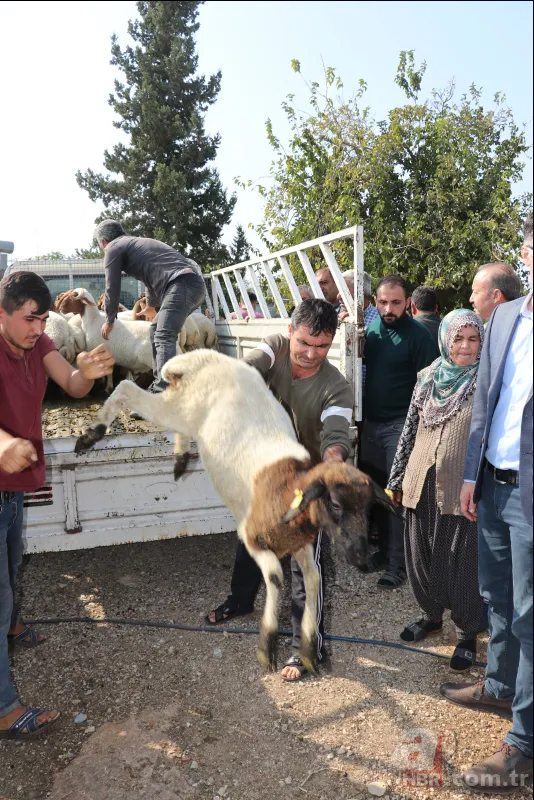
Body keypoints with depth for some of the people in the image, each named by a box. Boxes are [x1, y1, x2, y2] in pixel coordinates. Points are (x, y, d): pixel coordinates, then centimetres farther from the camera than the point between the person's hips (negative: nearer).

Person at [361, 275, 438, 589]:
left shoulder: (419, 335, -10)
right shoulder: (371, 327, 5)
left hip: (400, 425, -6)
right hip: (371, 422, 6)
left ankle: (398, 563, 10)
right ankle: (385, 549, 30)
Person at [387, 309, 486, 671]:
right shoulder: (428, 377, 7)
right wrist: (398, 479, 13)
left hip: (463, 490, -4)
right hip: (422, 485, 4)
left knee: (462, 560, 5)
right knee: (422, 554, 15)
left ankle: (468, 635, 25)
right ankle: (432, 615, 38)